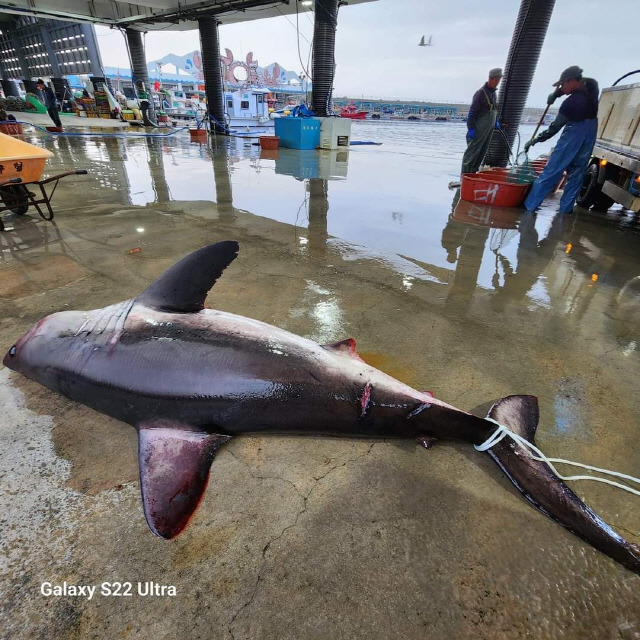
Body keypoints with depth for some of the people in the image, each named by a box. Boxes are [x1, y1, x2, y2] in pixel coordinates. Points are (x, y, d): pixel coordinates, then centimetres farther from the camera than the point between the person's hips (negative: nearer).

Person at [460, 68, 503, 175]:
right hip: (479, 129, -8)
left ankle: (473, 172, 13)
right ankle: (465, 175, -8)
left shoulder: (493, 93, 16)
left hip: (488, 129, 8)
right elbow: (472, 111, -13)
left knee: (482, 152, 8)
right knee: (472, 151, -9)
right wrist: (471, 128, -19)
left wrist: (495, 122, 16)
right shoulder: (481, 93, -9)